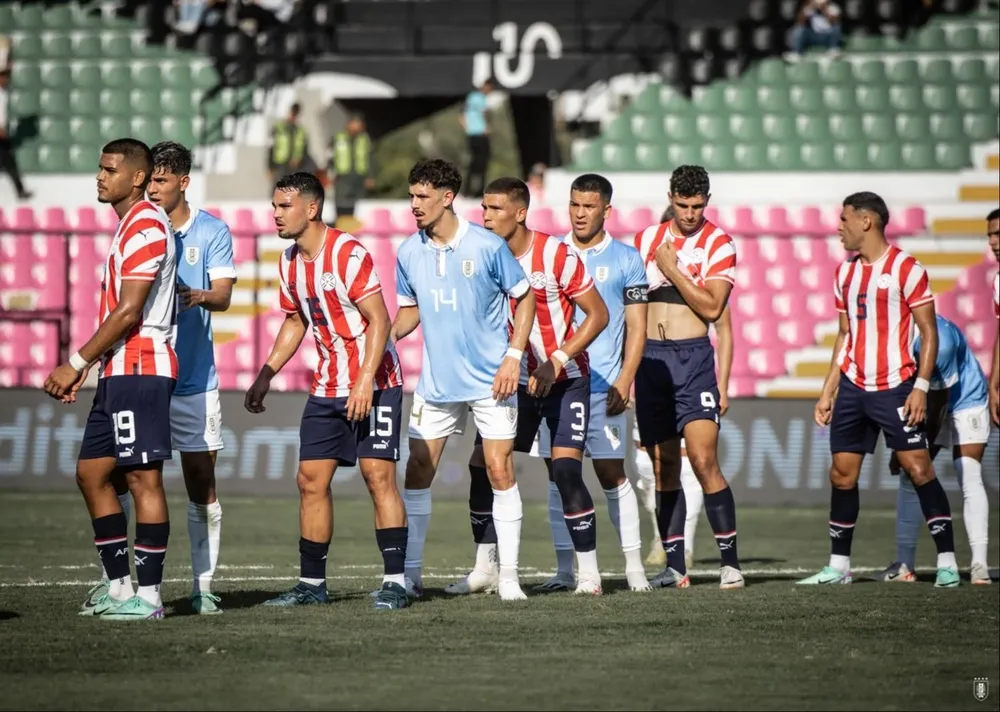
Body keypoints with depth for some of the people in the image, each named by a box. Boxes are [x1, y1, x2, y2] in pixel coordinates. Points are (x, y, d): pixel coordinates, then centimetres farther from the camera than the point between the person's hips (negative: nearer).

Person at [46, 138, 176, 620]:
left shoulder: (146, 227, -13)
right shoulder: (127, 226, 19)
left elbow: (128, 313, -18)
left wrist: (77, 363, -15)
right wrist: (84, 369, 19)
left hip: (140, 369, -10)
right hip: (118, 372, 10)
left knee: (143, 476, -7)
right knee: (91, 471, 12)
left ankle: (148, 594, -4)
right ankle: (118, 585, 16)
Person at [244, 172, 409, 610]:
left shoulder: (348, 254, -16)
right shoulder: (290, 262, 8)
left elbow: (379, 320, -18)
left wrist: (365, 382, -25)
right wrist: (266, 375, 15)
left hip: (374, 384, -8)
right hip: (326, 387, 8)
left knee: (378, 474, -11)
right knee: (310, 479, 5)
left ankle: (395, 581, -8)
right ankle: (312, 583, 12)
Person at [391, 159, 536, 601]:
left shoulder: (488, 246, -9)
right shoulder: (409, 253, 2)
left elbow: (524, 298, 0)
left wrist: (514, 357, -9)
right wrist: (387, 336, -4)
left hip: (490, 381, -4)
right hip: (436, 381, 4)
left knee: (500, 470, -5)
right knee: (417, 471, 2)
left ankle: (509, 574, 2)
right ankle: (410, 573, 10)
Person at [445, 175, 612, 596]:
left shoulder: (557, 255, -15)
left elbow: (598, 314, -12)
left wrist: (557, 361, -20)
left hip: (566, 380, -5)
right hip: (515, 380, 5)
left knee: (565, 470, -16)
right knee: (483, 464, -2)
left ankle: (589, 572, -7)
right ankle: (484, 568, 10)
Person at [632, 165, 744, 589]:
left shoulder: (718, 245, -1)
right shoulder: (646, 239, 12)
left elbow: (711, 307, -11)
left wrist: (672, 268, -9)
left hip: (693, 357, -4)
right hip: (650, 358, 4)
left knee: (703, 461, -14)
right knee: (663, 466, 4)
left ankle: (730, 561, -9)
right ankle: (675, 566, 8)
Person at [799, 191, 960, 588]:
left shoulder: (905, 269, -6)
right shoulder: (846, 272, 14)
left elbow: (929, 332, -7)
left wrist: (921, 387, -15)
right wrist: (828, 391, 16)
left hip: (895, 387, -7)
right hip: (852, 387, 7)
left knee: (918, 468, -10)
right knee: (842, 473, 5)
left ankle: (947, 562, -7)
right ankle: (838, 566, 13)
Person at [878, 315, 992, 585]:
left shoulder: (936, 338, -36)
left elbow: (939, 403, -25)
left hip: (965, 402, -6)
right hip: (925, 406, 6)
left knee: (969, 479, -17)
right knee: (909, 478, 1)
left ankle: (979, 564, -21)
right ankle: (904, 564, 5)